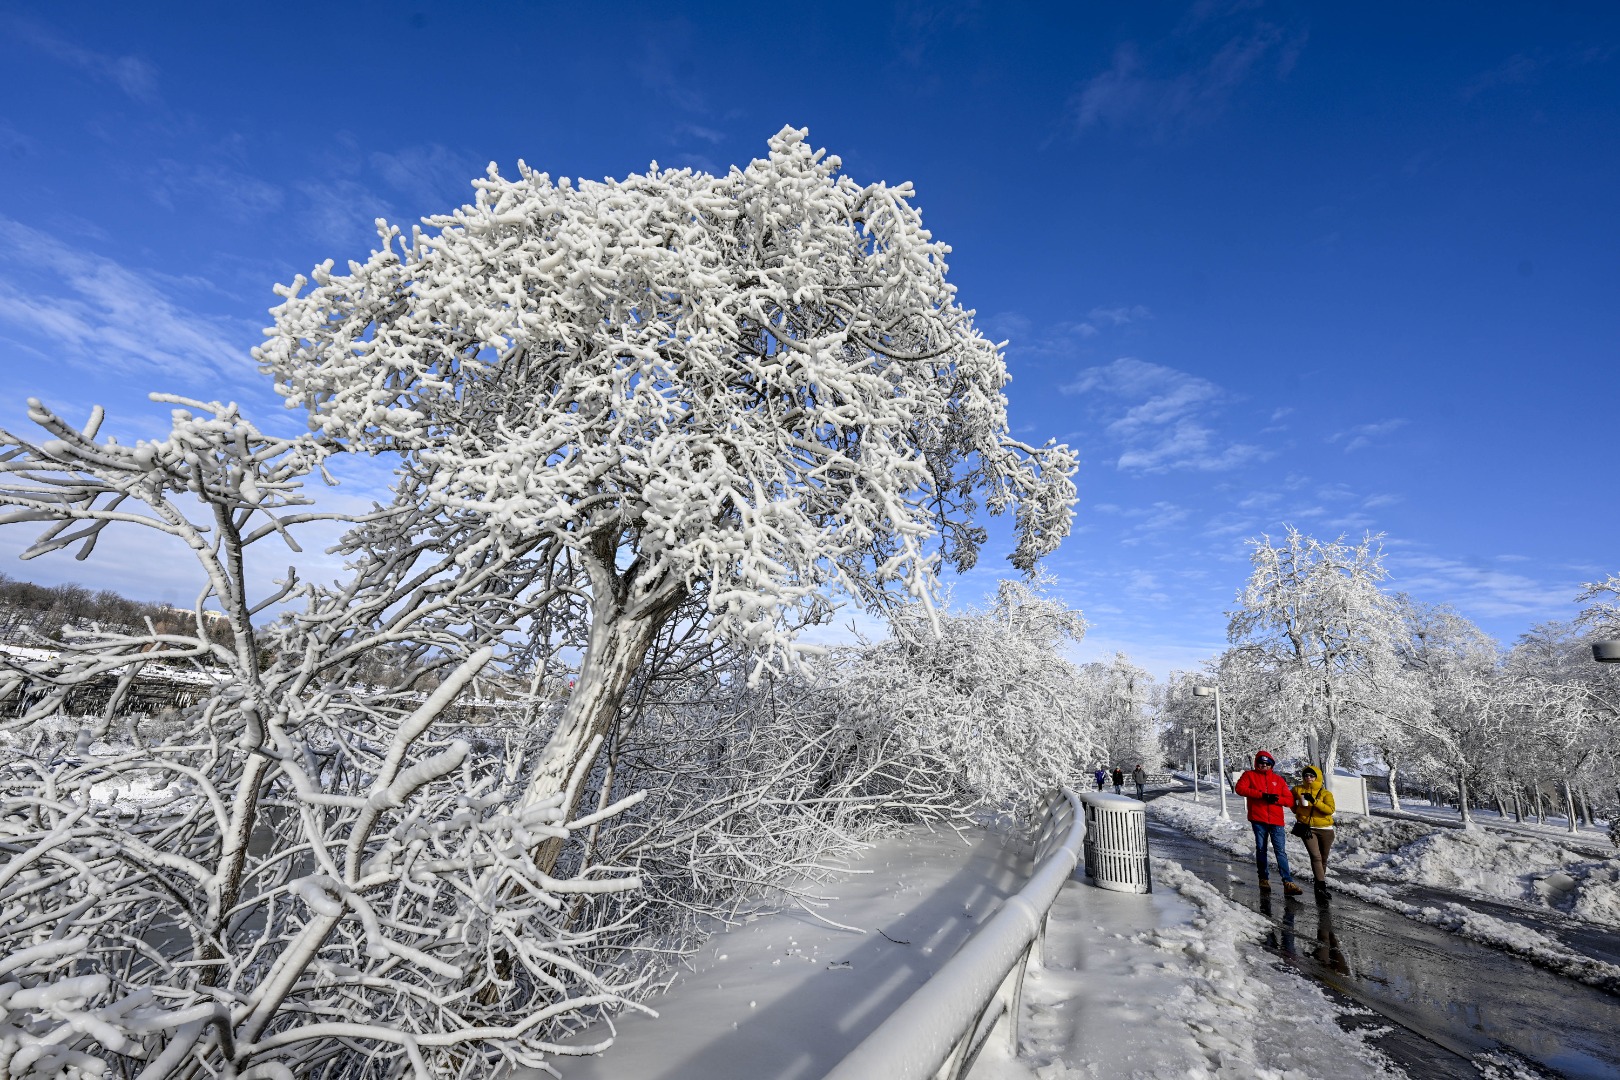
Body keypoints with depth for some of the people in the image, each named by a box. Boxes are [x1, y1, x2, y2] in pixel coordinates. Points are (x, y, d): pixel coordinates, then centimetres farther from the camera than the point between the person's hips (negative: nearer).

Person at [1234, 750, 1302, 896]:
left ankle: (1288, 883, -5)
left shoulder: (1278, 779, 13)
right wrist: (1261, 794, -16)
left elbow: (1290, 800, 8)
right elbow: (1239, 788, -10)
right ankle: (1264, 879, 18)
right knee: (1261, 850, 7)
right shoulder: (1250, 775, 7)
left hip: (1276, 821, 1)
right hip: (1258, 820, -1)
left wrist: (1277, 799, -12)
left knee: (1281, 851, -5)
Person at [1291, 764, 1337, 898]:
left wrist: (1314, 801, -25)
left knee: (1323, 858, 12)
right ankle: (1321, 885, -17)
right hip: (1307, 828, -1)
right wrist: (1299, 813, 14)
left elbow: (1330, 809, -15)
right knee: (1316, 856, -14)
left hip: (1325, 829, 1)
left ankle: (1319, 884, 28)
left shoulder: (1325, 793, 0)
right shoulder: (1298, 790, 3)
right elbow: (1292, 803, 23)